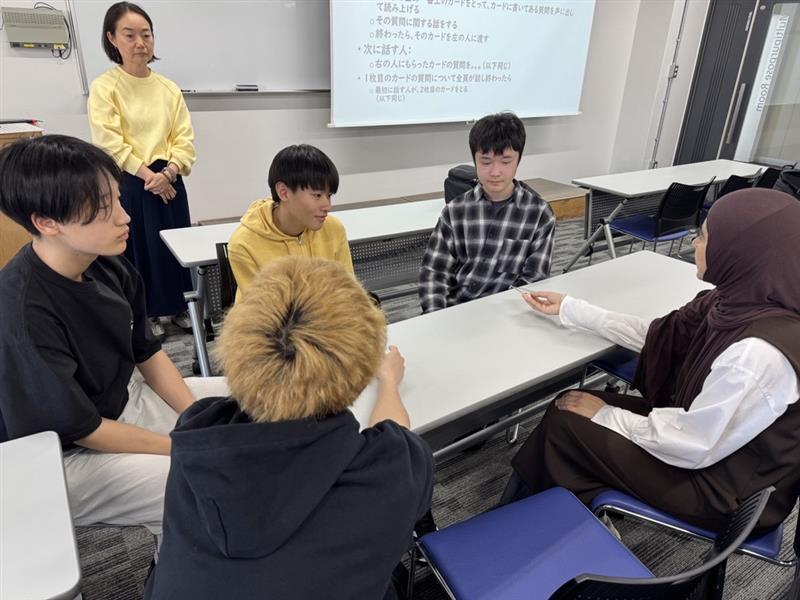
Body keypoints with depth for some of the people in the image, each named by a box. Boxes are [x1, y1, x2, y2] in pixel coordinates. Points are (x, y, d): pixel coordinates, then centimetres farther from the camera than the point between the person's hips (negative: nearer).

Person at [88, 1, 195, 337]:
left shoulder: (169, 88, 7)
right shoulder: (104, 88, -5)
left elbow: (185, 138, 2)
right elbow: (109, 144, -11)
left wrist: (168, 172, -12)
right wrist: (148, 175, -15)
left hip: (169, 182, 4)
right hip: (128, 185, -4)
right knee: (137, 248, 3)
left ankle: (178, 307, 26)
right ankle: (146, 314, 19)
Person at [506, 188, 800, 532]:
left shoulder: (756, 353, -35)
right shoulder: (742, 302, -8)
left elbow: (691, 447, -27)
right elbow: (653, 335, 3)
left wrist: (605, 415, -13)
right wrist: (568, 309, 10)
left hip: (725, 489, -7)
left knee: (565, 423, -6)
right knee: (573, 403, 3)